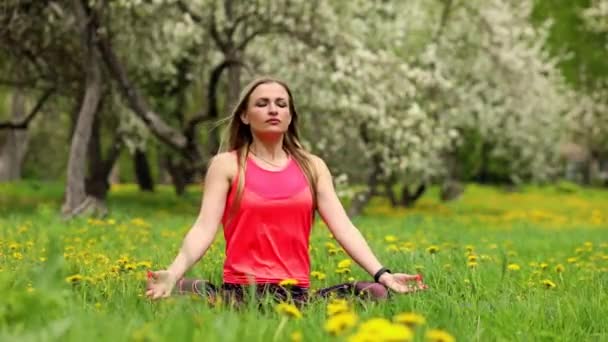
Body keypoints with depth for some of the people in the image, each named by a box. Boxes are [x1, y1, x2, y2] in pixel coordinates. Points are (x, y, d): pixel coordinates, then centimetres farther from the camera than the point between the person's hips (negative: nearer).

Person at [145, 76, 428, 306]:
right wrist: (173, 273, -25)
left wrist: (382, 274, -11)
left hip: (297, 293, 3)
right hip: (240, 292, -3)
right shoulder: (226, 165, 6)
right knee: (180, 292, -36)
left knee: (376, 293, -25)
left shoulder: (312, 167, 14)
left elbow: (343, 227, 5)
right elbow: (204, 228, -5)